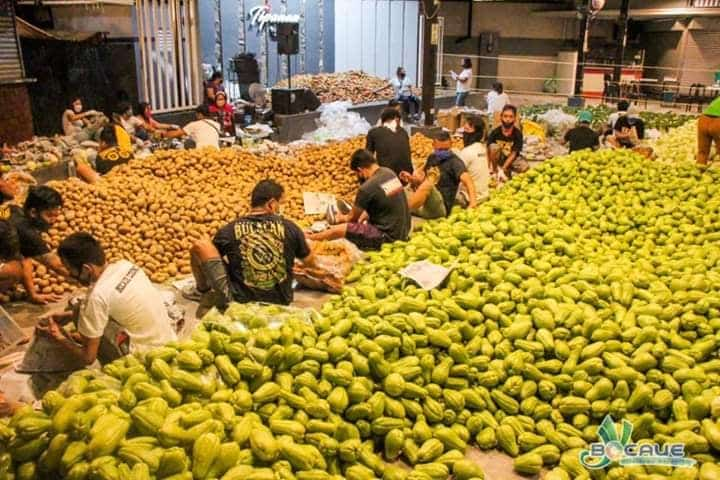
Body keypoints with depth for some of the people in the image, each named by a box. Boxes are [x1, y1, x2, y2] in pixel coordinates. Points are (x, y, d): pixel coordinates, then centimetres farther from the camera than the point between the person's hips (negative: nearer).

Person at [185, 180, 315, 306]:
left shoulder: (229, 231, -8)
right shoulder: (290, 228, -6)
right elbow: (310, 262, 11)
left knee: (200, 246, 8)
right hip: (281, 303, 2)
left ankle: (202, 291, 32)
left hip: (240, 302, -2)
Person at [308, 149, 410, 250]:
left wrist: (343, 218, 18)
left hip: (388, 236, -9)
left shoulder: (367, 188, -21)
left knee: (336, 230, -3)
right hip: (403, 231, 9)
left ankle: (307, 238, 22)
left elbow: (352, 218, -3)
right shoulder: (390, 173, 1)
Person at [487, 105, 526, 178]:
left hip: (511, 159, 1)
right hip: (497, 159, 0)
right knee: (493, 147, -32)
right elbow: (489, 151, -12)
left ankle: (507, 172, 1)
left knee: (524, 166, -29)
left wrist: (503, 169, -25)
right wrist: (490, 168, -21)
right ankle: (494, 172, -13)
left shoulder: (518, 134, -16)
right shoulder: (495, 132, -16)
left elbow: (513, 154, -17)